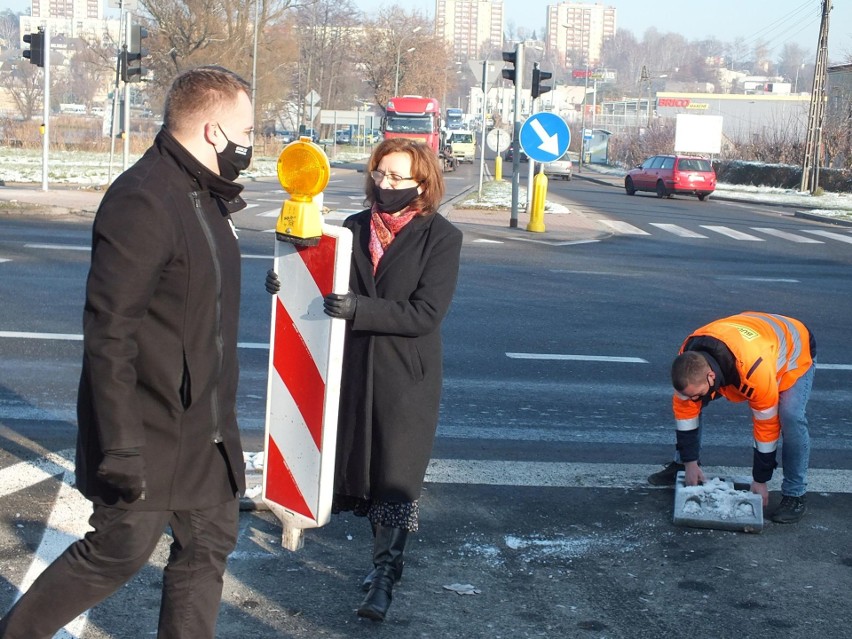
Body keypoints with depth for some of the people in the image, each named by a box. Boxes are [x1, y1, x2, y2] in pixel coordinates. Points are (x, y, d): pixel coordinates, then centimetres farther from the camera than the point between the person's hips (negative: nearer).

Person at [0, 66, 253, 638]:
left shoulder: (205, 197, 10)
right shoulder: (141, 202, -21)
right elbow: (109, 334, -25)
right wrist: (120, 447, -26)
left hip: (206, 431, 9)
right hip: (150, 434, -9)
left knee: (209, 548, 13)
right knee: (119, 552, 5)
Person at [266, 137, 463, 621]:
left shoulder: (441, 237, -8)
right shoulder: (356, 229, 6)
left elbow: (426, 313, -17)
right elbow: (326, 283, 11)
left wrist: (360, 309, -27)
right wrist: (288, 283, -10)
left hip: (407, 378, -5)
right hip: (354, 369, 5)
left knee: (395, 475, -1)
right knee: (361, 464, 12)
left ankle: (385, 576, 10)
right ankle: (387, 556, 30)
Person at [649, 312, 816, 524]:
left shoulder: (755, 370, -46)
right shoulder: (688, 362, -30)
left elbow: (767, 426, -33)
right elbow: (684, 409, -16)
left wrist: (760, 482, -22)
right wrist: (690, 463, -13)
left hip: (794, 350, -5)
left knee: (791, 419, -28)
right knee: (686, 402, -6)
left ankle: (795, 495, -11)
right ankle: (680, 464, 12)